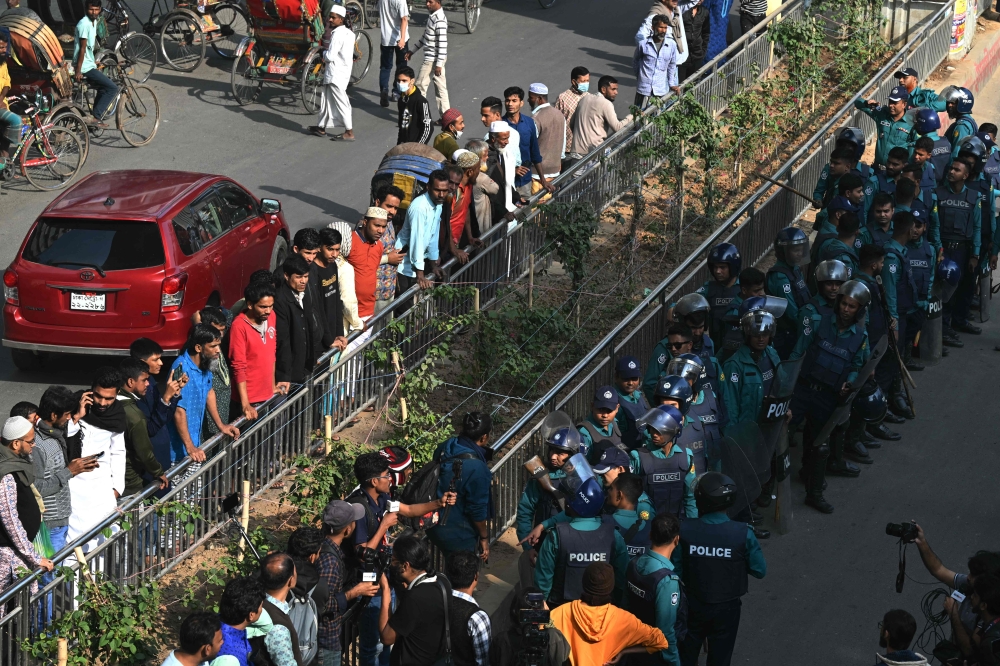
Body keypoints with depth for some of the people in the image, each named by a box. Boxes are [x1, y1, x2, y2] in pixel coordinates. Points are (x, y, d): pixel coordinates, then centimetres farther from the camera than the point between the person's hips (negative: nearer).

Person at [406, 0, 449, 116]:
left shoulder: (440, 20, -22)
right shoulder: (432, 15, 9)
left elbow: (443, 44, -23)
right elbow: (425, 36, 21)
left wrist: (439, 64, -23)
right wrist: (412, 51, 23)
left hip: (433, 60, -9)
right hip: (431, 58, 9)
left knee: (420, 86, -1)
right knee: (440, 87, 11)